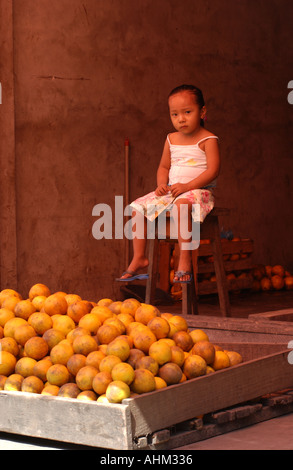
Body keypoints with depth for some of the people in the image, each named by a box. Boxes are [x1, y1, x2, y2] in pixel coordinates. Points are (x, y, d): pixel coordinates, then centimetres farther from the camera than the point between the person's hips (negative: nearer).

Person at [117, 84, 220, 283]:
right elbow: (164, 166, 22)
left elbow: (213, 170, -16)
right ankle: (139, 258, 2)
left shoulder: (208, 140, -7)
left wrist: (187, 186, -24)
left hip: (199, 190, -7)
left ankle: (185, 260, -38)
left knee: (181, 204, -41)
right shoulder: (171, 140, 13)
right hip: (171, 191, 8)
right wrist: (162, 185, 0)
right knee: (138, 208, -5)